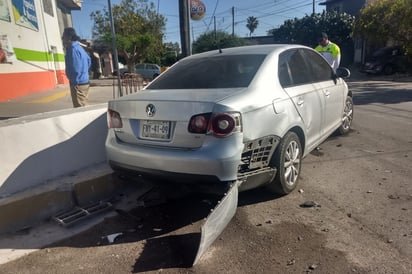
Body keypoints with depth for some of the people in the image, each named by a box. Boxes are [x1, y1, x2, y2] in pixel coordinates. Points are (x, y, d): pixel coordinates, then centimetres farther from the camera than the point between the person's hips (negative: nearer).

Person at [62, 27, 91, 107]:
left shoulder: (73, 49, -16)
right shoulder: (78, 47, 14)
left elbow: (76, 69, -21)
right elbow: (89, 60, 25)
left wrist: (75, 82, -13)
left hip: (78, 84, -10)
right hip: (84, 82, 10)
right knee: (84, 108, 16)